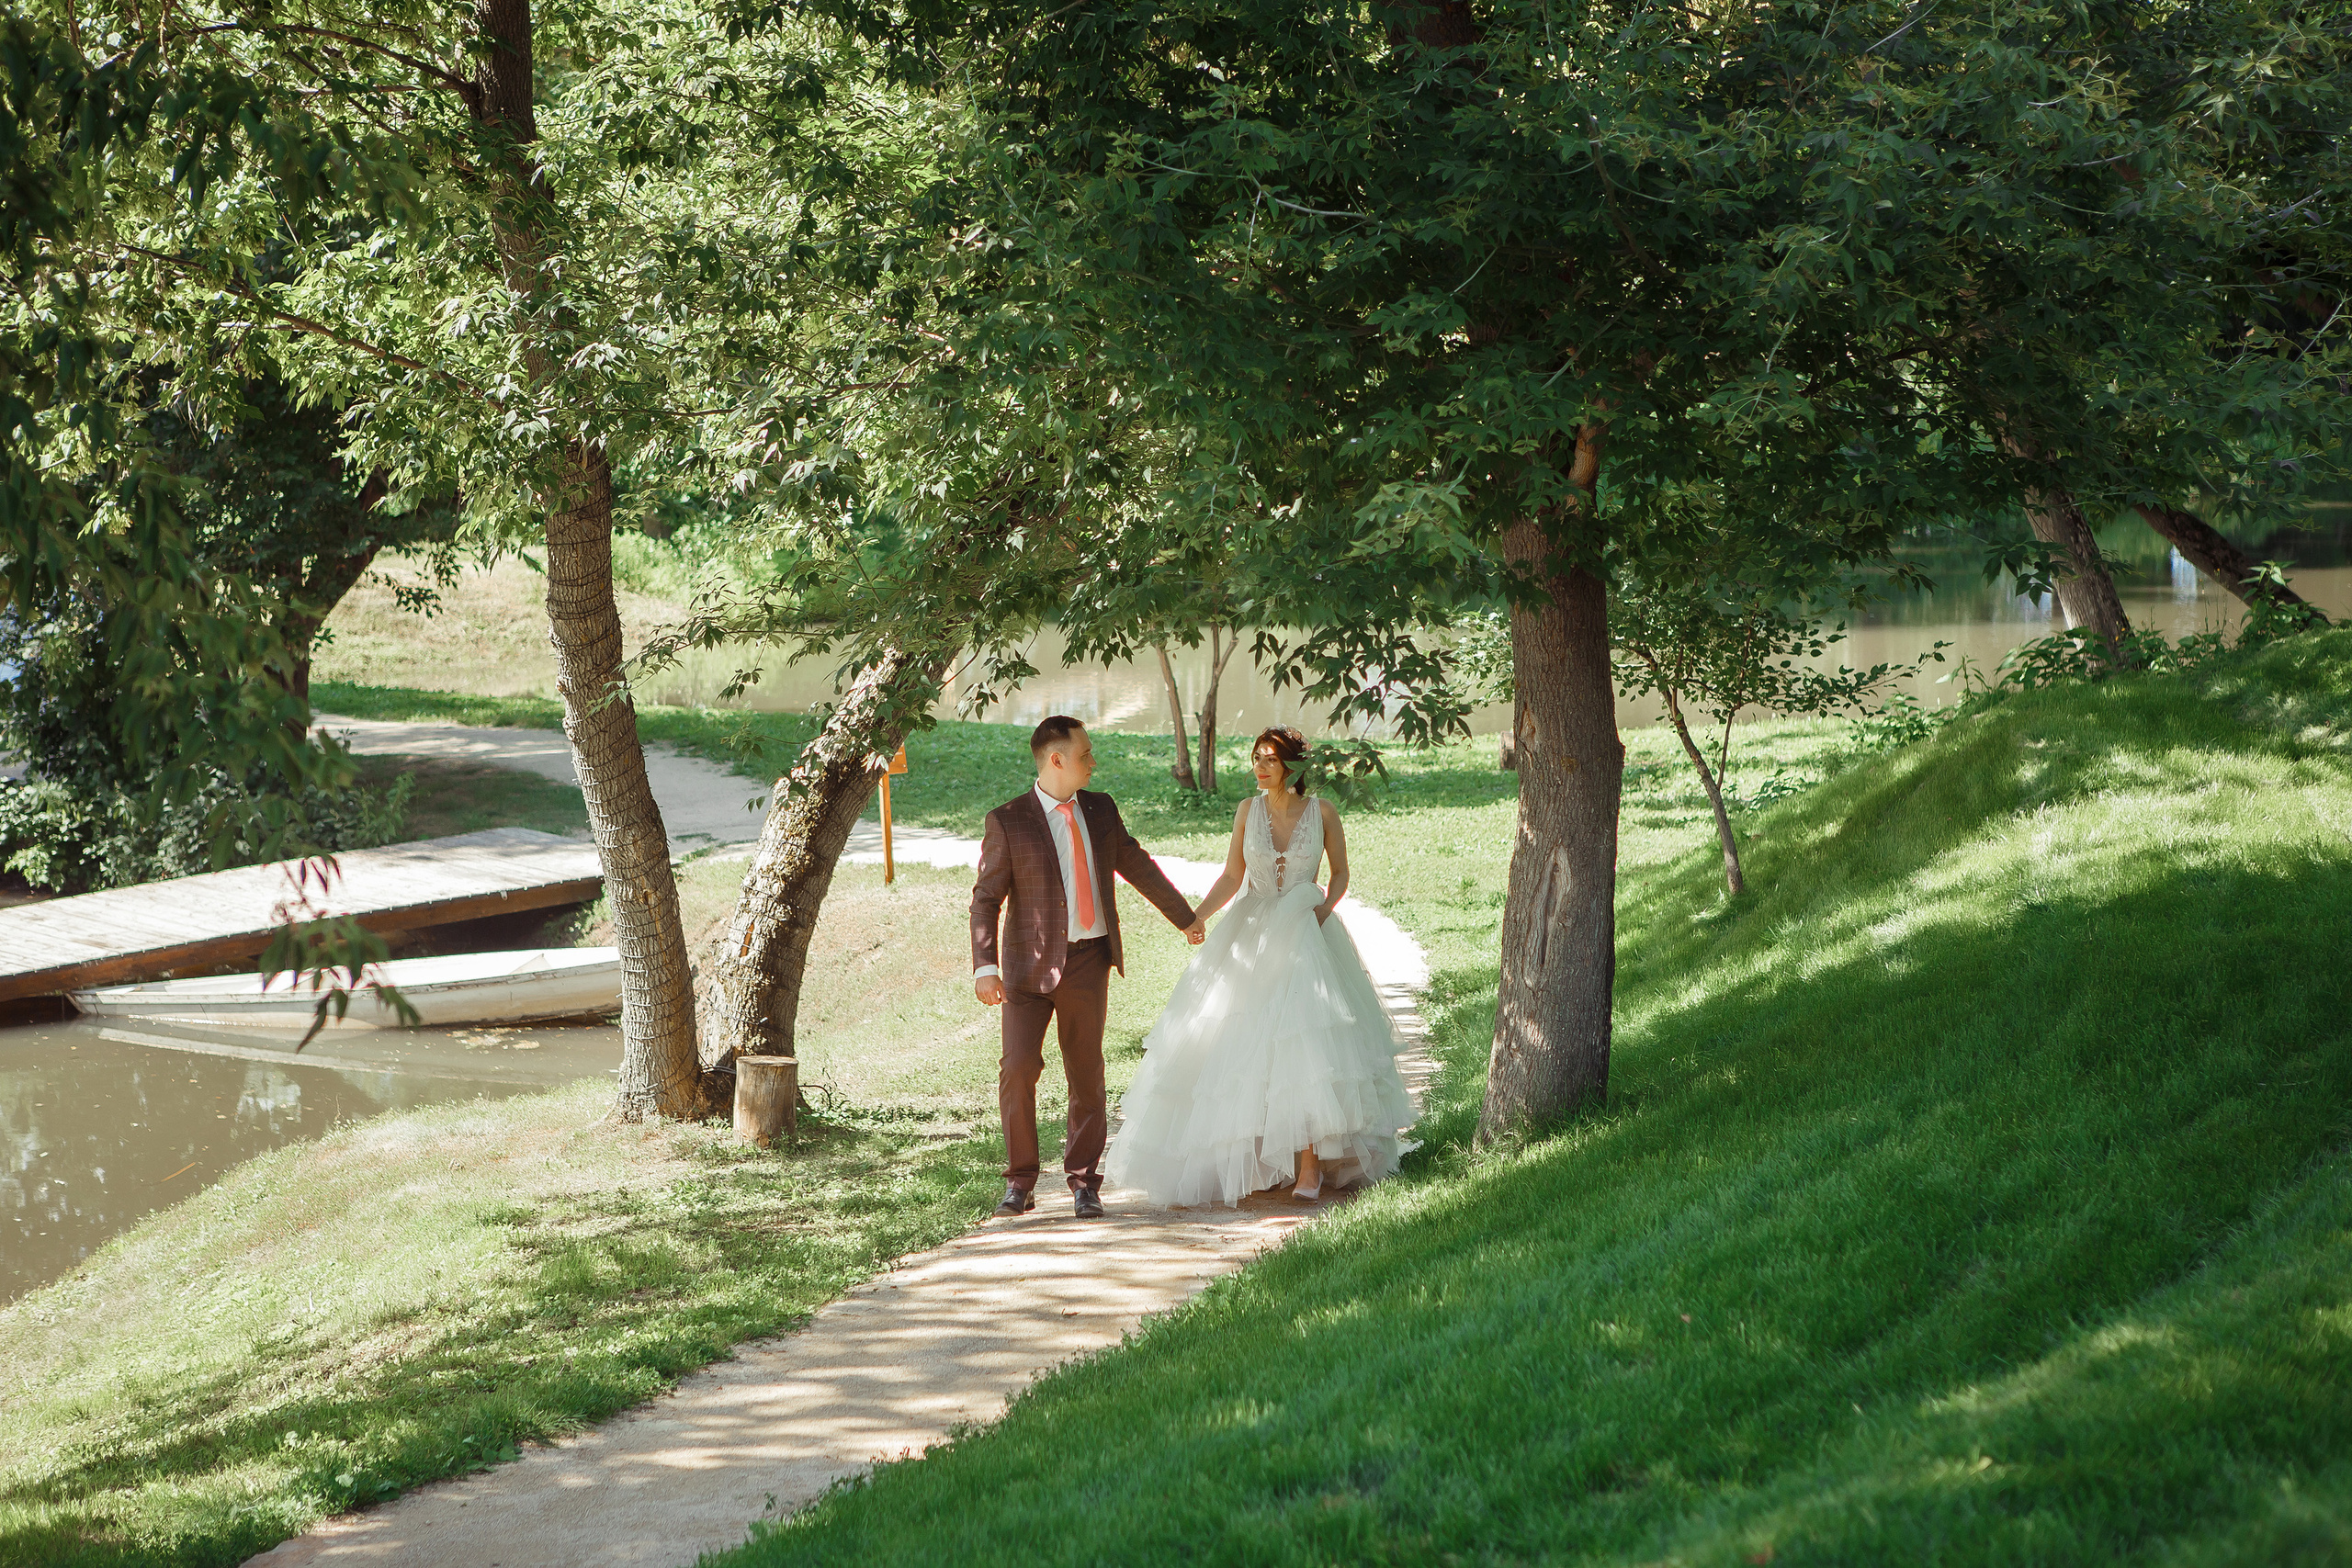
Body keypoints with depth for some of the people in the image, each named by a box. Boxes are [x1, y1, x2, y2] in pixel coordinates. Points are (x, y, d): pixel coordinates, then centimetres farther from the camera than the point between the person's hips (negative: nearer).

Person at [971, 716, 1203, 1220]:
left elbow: (1137, 866, 22)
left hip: (1089, 960, 4)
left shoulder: (1100, 810, 8)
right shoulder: (1008, 821, -6)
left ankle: (1083, 1183, 17)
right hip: (1032, 962, -4)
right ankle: (1020, 1183, -1)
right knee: (1018, 1067, -14)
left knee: (1087, 1074, 5)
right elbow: (986, 899, -7)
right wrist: (985, 967, -18)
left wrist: (1185, 917, 31)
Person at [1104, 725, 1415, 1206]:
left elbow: (1341, 874, 7)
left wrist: (1323, 910, -11)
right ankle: (1247, 1158, 11)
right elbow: (1232, 877, 4)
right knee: (1244, 1045, -1)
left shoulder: (1322, 812, -3)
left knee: (1305, 1037, -14)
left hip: (1304, 934, -2)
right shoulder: (1248, 810, 2)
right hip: (1251, 933, 3)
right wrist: (1195, 916, -11)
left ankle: (1308, 1165, -10)